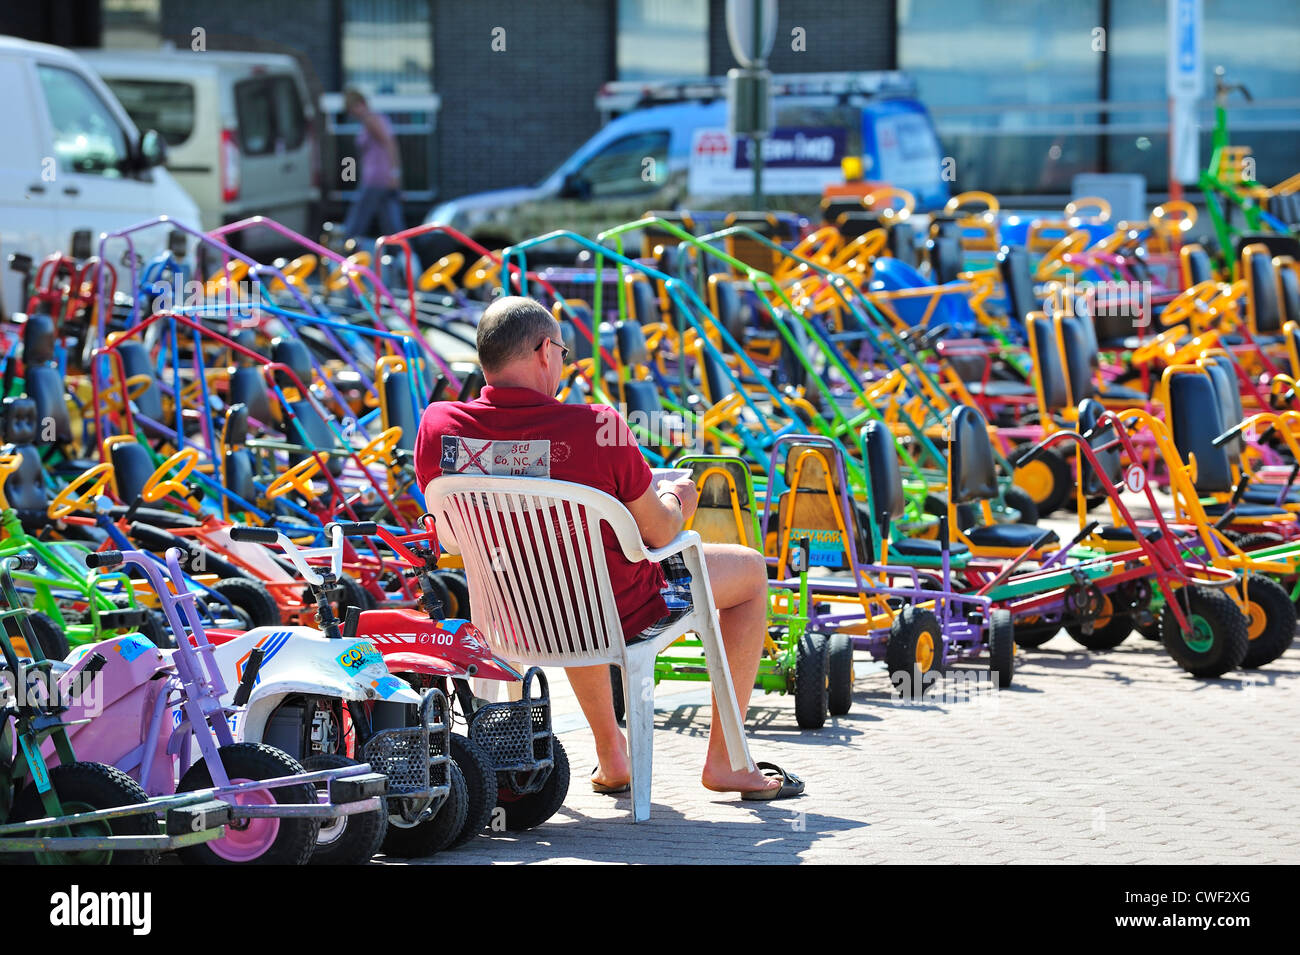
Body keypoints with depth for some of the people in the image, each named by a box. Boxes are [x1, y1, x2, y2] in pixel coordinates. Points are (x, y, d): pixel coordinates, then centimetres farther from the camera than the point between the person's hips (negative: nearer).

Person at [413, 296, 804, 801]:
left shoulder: (437, 427, -14)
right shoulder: (595, 427, -27)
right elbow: (659, 533, -14)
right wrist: (674, 500, 11)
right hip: (619, 615, -5)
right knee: (751, 570, 20)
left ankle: (611, 755, 41)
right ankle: (723, 762, 24)